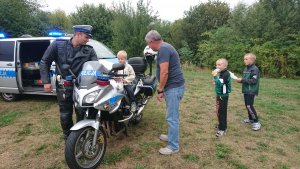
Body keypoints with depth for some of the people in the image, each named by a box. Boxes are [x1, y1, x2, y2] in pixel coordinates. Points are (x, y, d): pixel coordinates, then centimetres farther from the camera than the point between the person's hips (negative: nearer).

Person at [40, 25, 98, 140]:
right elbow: (45, 61, 2)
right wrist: (46, 81, -4)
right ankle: (68, 139, 31)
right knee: (65, 115, 10)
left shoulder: (89, 50, -1)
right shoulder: (58, 45, -3)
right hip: (64, 87, -1)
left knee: (82, 114, 9)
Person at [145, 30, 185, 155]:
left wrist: (160, 90, -14)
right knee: (172, 116, 20)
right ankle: (172, 136, 36)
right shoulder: (165, 47, 18)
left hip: (173, 87, -11)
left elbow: (164, 72, -23)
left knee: (172, 117, -2)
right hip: (173, 86, 11)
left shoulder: (163, 49, -15)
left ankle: (173, 146, 10)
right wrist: (163, 89, 21)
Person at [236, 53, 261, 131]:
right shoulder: (246, 68, 11)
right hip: (246, 90, 9)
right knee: (247, 105, 16)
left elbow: (253, 80, -23)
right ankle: (250, 119, 31)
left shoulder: (254, 69, -15)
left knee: (249, 106, -11)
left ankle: (256, 122, 1)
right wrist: (240, 80, 0)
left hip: (251, 91, -9)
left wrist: (242, 80, -21)